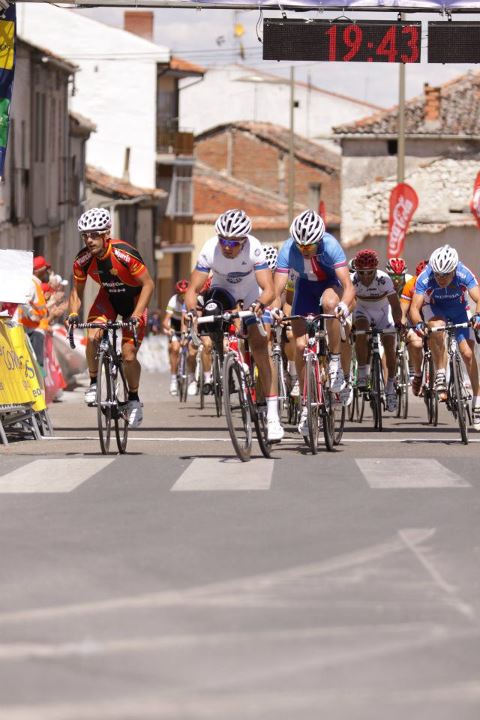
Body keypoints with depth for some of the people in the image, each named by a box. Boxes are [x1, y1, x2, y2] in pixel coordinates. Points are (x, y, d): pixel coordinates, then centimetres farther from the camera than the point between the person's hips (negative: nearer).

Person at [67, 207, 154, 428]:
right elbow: (77, 292, -5)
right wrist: (73, 314, -24)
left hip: (134, 298, -3)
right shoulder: (83, 260, -19)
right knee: (92, 337, -24)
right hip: (109, 297, 3)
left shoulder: (125, 254, -33)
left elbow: (148, 284, -24)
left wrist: (136, 315, -33)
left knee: (128, 355, -10)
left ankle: (134, 400, 13)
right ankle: (94, 383, -2)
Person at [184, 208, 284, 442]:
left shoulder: (253, 249, -35)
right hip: (224, 290, 2)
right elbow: (193, 289, -31)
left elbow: (268, 289, -39)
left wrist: (261, 304, -60)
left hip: (252, 295, -2)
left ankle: (273, 416, -17)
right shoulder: (209, 250, -31)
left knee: (260, 348, -15)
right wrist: (191, 310, -51)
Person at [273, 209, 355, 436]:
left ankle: (336, 362, -22)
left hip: (330, 283, -2)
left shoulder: (330, 246, -33)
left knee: (330, 302, -39)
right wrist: (275, 308, -51)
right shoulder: (288, 250, -28)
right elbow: (278, 289, -30)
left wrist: (344, 305, -58)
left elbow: (348, 285, -38)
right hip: (305, 286, 2)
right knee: (300, 345, -9)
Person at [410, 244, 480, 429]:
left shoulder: (464, 274, -31)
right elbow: (415, 307, -34)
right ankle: (440, 376, -26)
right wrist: (418, 324, -53)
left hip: (459, 309, 1)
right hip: (435, 309, -1)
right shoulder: (425, 278, -31)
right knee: (436, 327, -36)